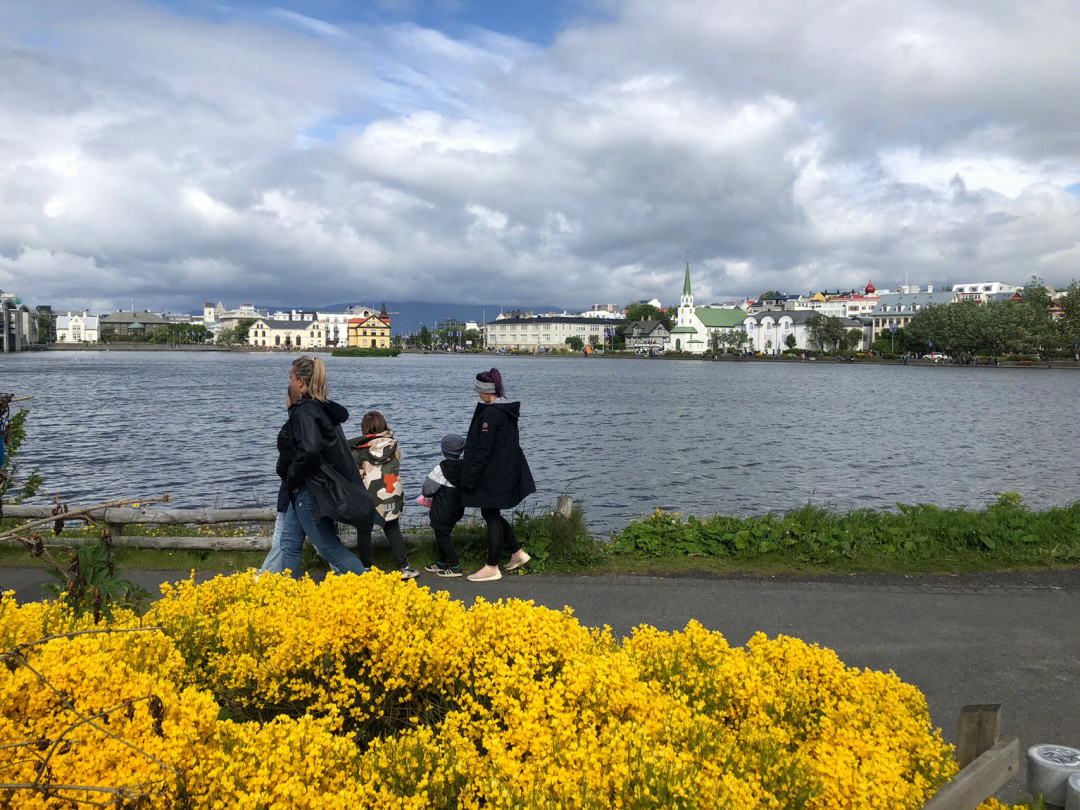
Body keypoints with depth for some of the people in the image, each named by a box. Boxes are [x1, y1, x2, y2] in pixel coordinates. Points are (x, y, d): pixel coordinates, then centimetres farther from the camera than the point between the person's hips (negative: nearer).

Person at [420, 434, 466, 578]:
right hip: (456, 510, 7)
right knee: (444, 535, 21)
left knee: (443, 537, 3)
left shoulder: (441, 468, -20)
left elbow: (428, 488, -16)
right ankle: (440, 563, 32)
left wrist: (425, 494, 10)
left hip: (442, 512, -7)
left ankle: (455, 567, 4)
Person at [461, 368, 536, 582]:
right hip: (507, 473, 9)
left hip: (493, 475, -9)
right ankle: (518, 552, 25)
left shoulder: (490, 414, -20)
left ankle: (492, 568, 9)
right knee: (492, 515, 20)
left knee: (491, 517, 0)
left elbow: (483, 450, -21)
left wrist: (470, 479, -17)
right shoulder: (508, 410, 9)